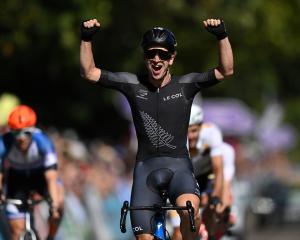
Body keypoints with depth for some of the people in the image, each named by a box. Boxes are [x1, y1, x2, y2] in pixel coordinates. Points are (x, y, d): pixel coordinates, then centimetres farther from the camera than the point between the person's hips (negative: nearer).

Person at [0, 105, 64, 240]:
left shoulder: (42, 141, -33)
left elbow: (51, 177, -37)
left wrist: (54, 204, -48)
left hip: (40, 173, -1)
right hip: (17, 177, 1)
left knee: (58, 202, -30)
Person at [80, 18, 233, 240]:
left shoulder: (185, 85, 0)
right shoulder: (133, 84, 2)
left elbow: (226, 70, -9)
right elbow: (89, 72, 1)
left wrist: (222, 35, -21)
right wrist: (87, 38, -11)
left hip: (178, 165, -2)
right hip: (146, 167, 2)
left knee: (189, 210, -34)